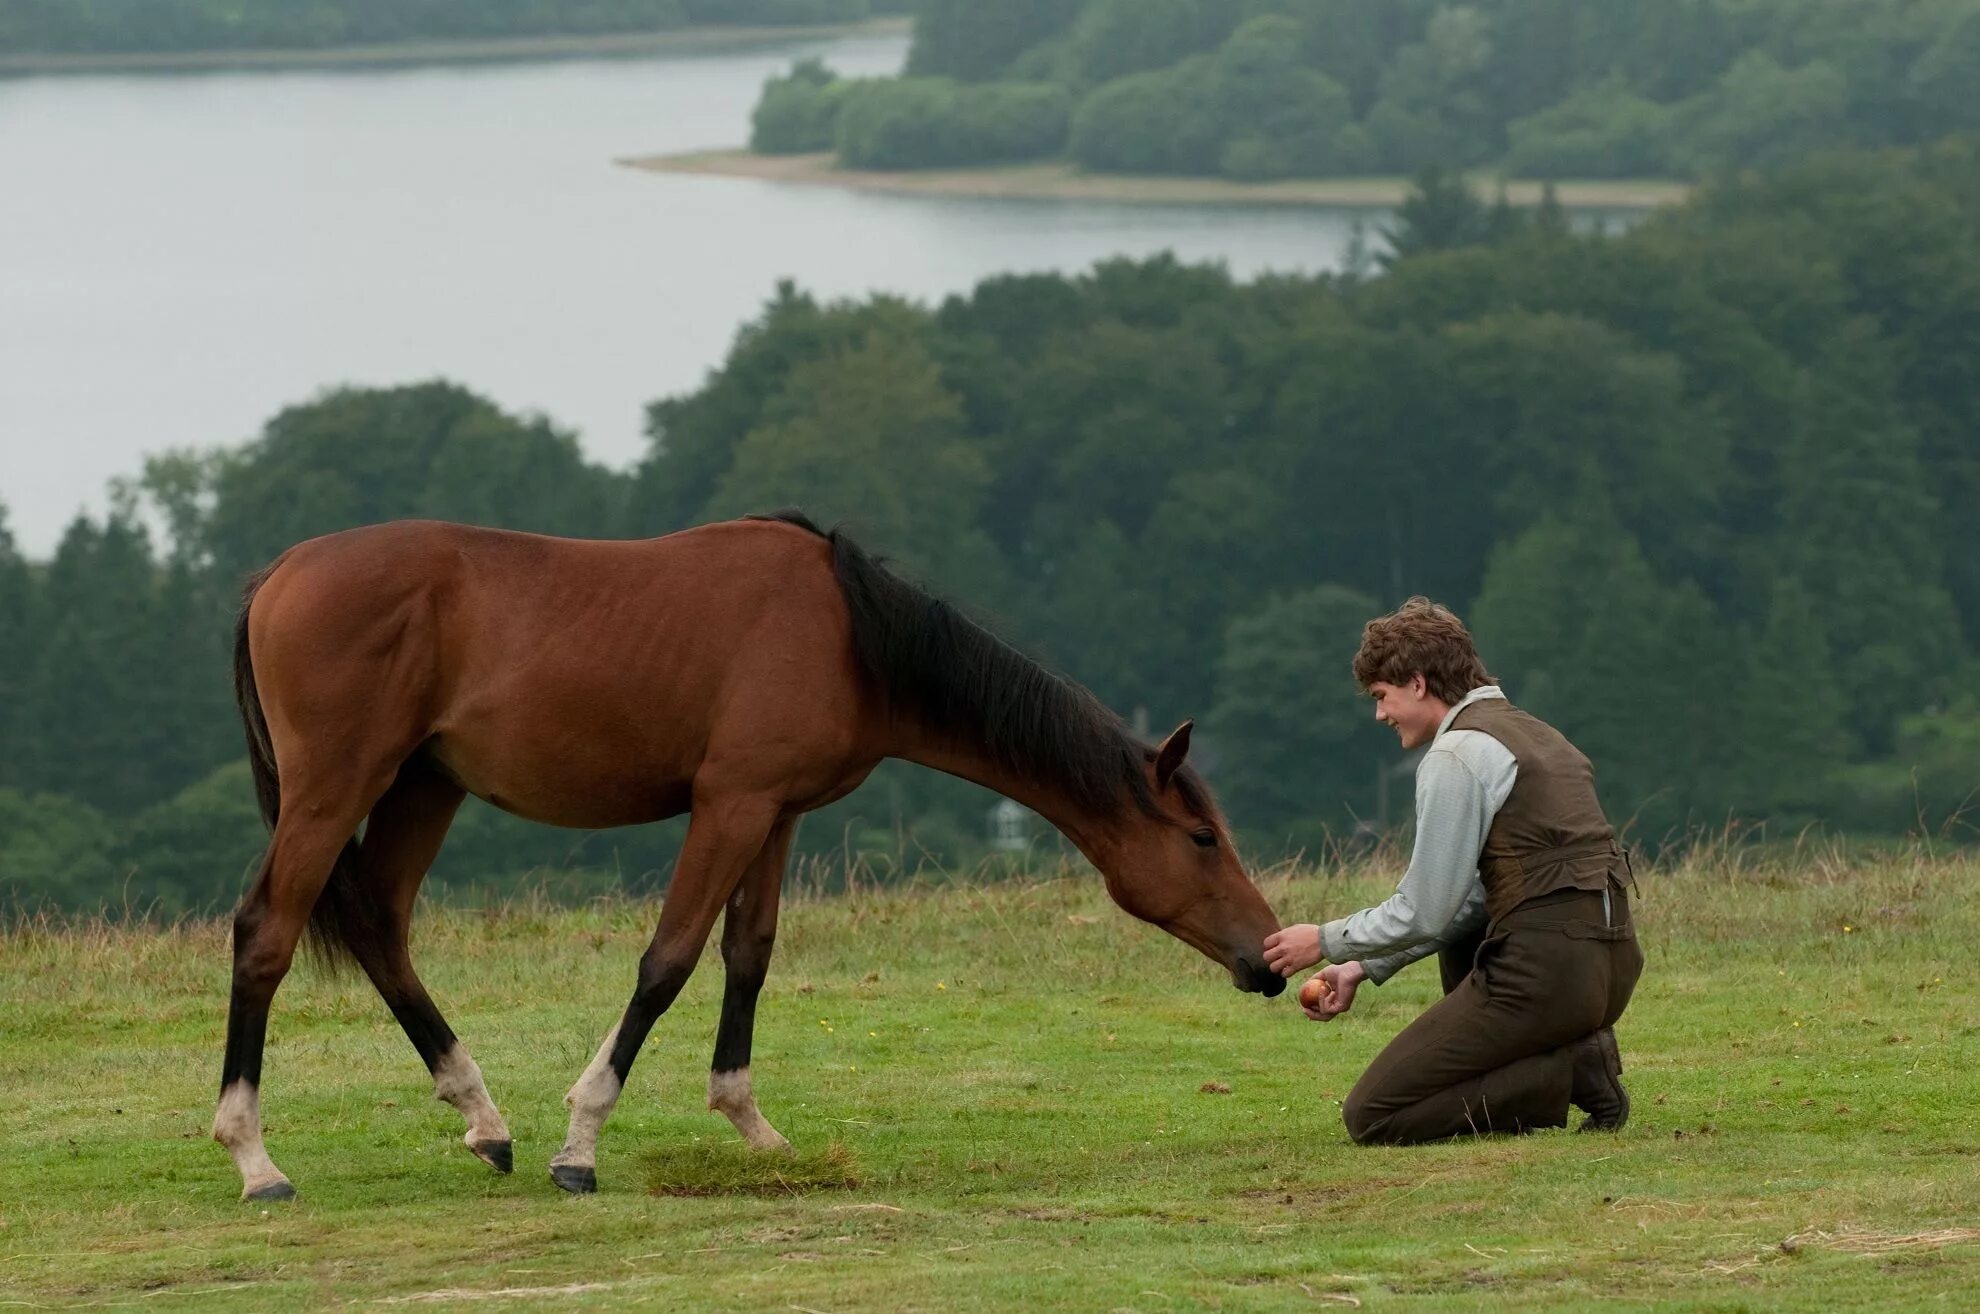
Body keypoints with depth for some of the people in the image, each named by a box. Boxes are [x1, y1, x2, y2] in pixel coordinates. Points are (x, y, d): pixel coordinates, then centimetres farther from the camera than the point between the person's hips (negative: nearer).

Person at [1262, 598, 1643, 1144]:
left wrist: (1327, 943, 7)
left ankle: (1564, 1074, -10)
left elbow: (1424, 914, -8)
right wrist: (1364, 968, 22)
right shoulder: (1529, 731, 20)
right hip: (1613, 964, 9)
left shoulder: (1455, 756, -8)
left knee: (1371, 1117, -1)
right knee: (1463, 934, 41)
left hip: (1545, 974, -9)